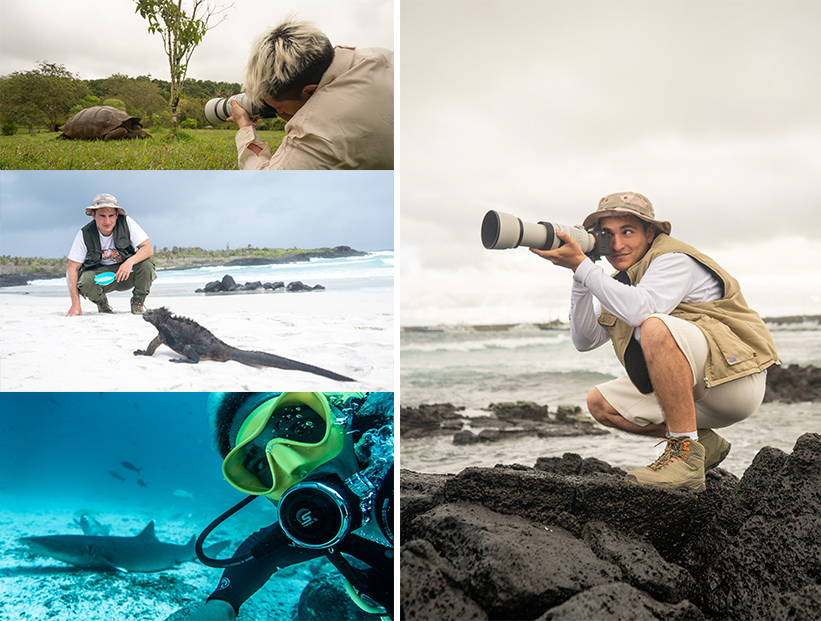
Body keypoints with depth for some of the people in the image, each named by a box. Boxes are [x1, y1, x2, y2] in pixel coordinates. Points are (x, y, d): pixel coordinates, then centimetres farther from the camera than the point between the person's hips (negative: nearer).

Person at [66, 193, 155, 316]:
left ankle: (138, 302, -2)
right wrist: (75, 304, -21)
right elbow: (72, 268, -12)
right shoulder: (85, 234, -15)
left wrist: (130, 261, -42)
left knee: (146, 263, -30)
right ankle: (102, 303, 5)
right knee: (85, 280, -32)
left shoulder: (127, 223, -17)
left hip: (128, 273, 0)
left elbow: (148, 249, -19)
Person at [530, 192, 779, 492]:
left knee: (655, 326, -33)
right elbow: (585, 340, 7)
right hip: (692, 393, 9)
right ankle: (705, 443, 3)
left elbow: (640, 310, -32)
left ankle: (686, 454, -29)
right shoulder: (624, 279, 13)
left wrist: (581, 265, -27)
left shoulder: (674, 259, -12)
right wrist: (580, 278, -4)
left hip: (735, 377, -9)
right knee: (600, 404, 5)